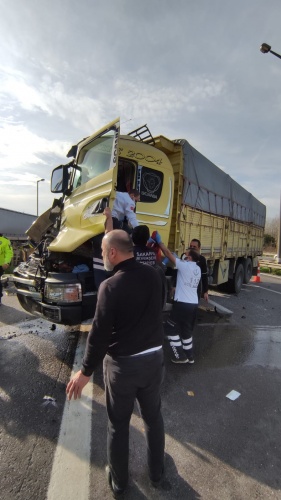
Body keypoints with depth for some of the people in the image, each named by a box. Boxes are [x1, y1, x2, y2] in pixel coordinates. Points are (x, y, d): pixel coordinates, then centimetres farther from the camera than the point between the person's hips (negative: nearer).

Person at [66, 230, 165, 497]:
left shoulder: (110, 286, -23)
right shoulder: (152, 275, -10)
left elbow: (99, 334, -19)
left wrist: (85, 371, -5)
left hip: (121, 364, -4)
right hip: (153, 358, 4)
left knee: (118, 423, 22)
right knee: (153, 416, 27)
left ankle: (118, 480, 45)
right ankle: (156, 470, 49)